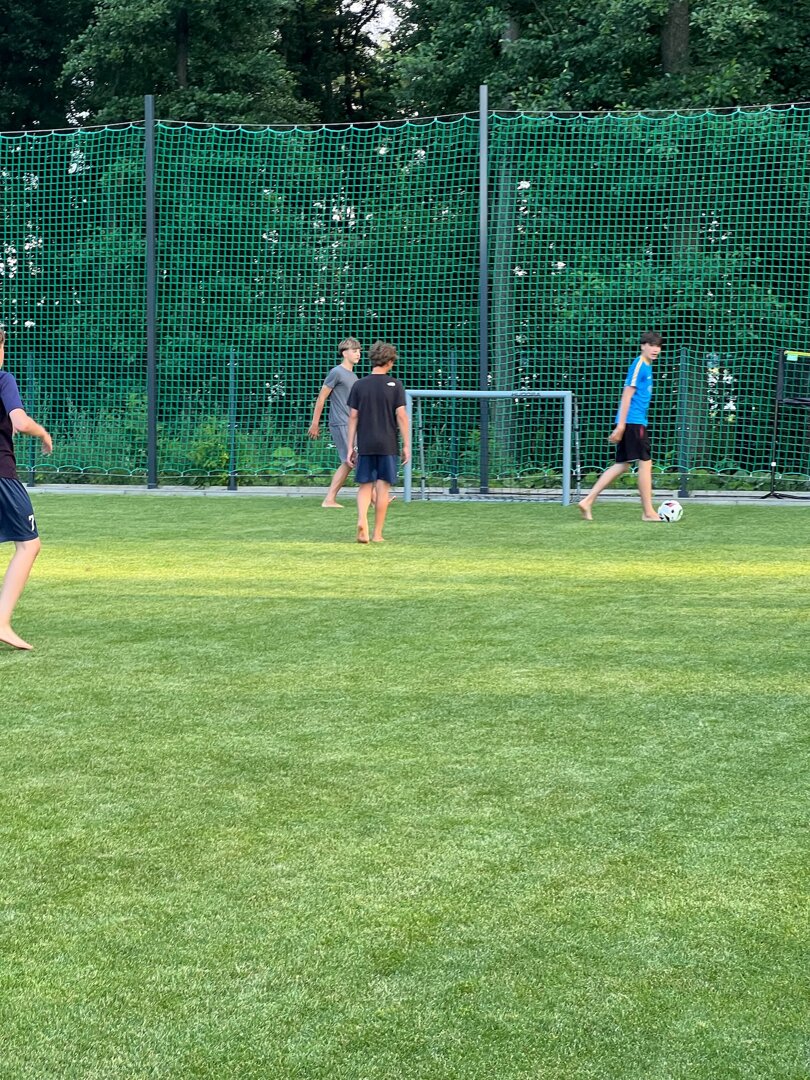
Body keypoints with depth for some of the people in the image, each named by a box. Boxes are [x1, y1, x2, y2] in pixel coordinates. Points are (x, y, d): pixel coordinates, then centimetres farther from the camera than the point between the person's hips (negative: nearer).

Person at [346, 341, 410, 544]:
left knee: (365, 486, 9)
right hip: (388, 444, -1)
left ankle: (362, 519, -18)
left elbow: (353, 417, 2)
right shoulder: (395, 385, -2)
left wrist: (350, 447, 6)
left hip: (365, 445, 1)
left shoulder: (359, 385, 3)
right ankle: (377, 534, 7)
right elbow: (401, 416, -5)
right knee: (383, 488, 5)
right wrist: (406, 445, 0)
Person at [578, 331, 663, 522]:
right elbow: (627, 395, -15)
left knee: (622, 465, 8)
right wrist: (621, 426, -19)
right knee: (645, 462, -4)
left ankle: (587, 501, 5)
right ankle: (648, 512, 2)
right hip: (634, 421, -10)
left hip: (633, 423, 10)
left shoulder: (646, 366, 18)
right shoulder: (639, 365, -10)